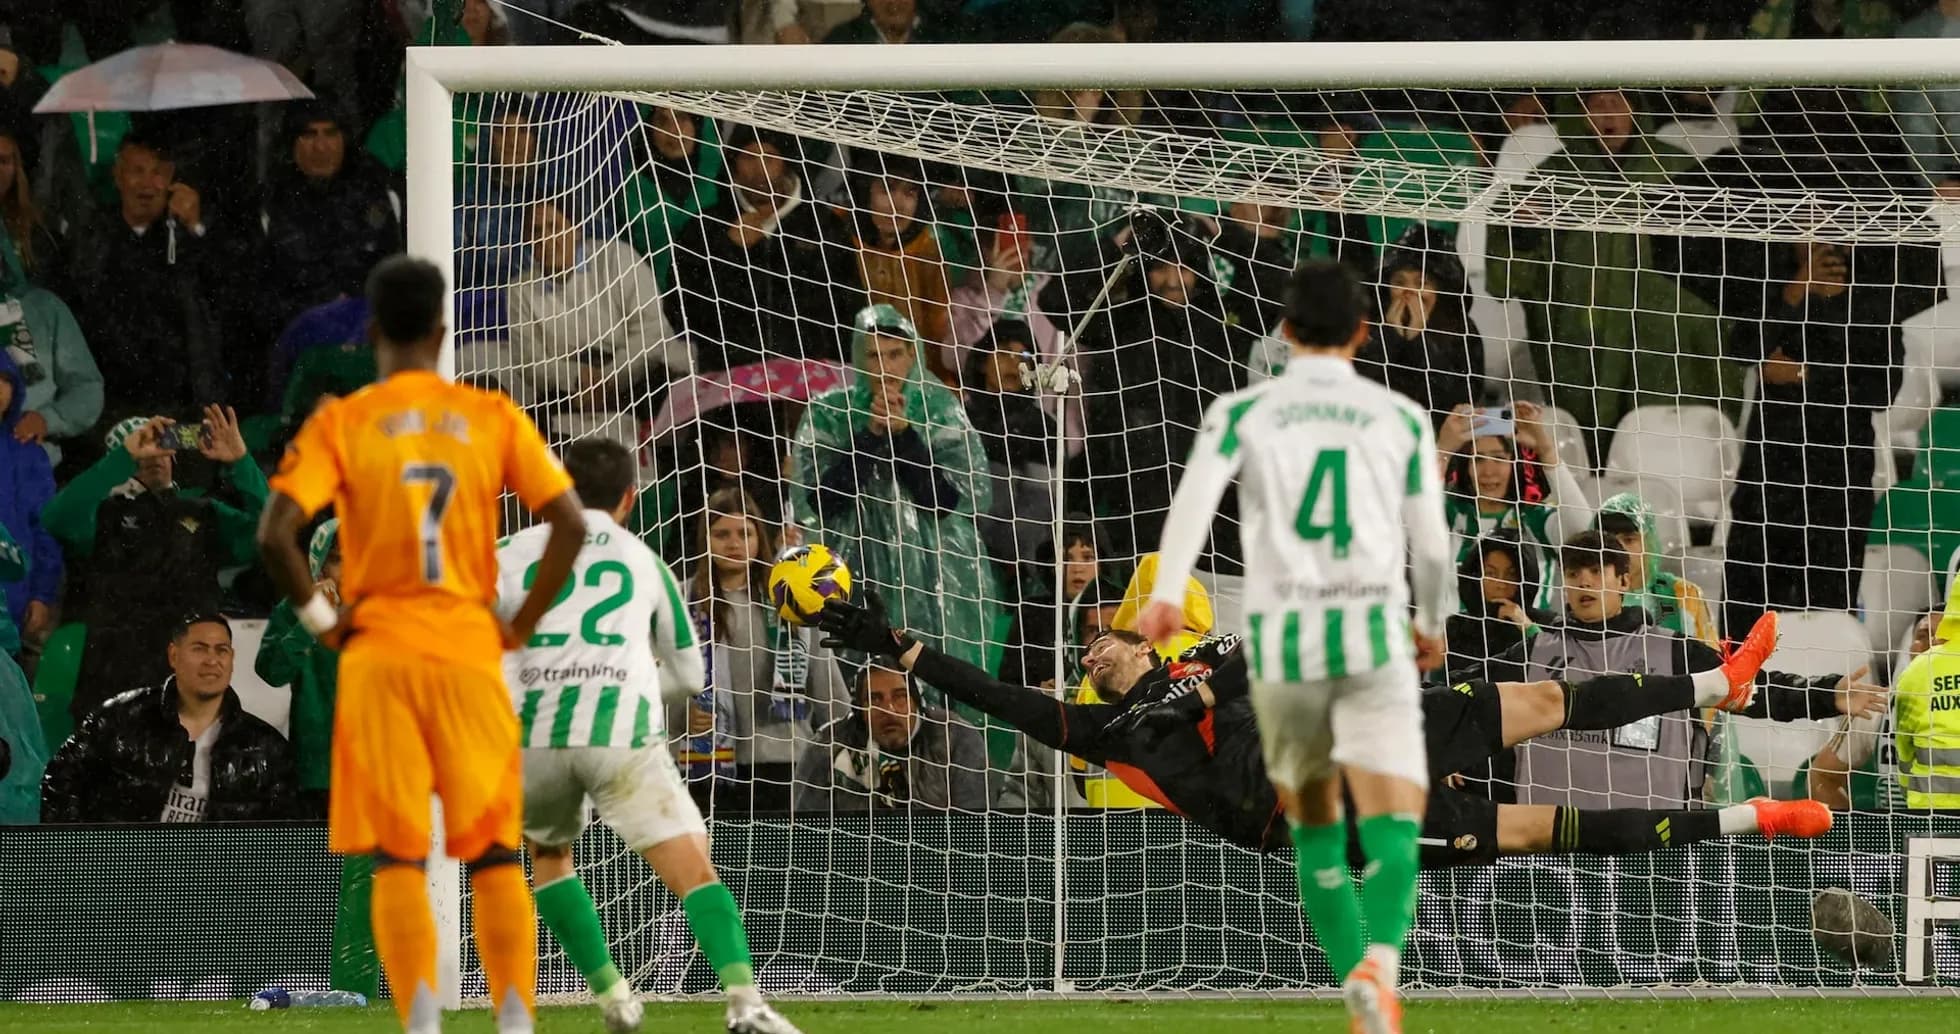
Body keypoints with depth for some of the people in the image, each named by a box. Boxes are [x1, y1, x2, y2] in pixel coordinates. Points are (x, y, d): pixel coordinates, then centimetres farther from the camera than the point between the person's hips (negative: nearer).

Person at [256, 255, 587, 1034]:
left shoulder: (340, 423, -1)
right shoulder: (492, 417, 4)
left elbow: (275, 535, -12)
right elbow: (570, 524, -2)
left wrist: (318, 617, 1)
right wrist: (521, 622, 5)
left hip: (378, 656, -1)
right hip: (471, 651, 1)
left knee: (397, 860, 1)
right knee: (495, 855, 6)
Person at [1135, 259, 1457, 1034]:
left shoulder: (1243, 411, 9)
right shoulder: (1401, 418, 11)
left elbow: (1196, 495, -10)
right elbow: (1430, 544, 12)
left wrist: (1166, 595, -24)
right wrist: (1433, 625, 32)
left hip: (1281, 640, 1)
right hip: (1372, 634, -1)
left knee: (1314, 824, 21)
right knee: (1391, 827, -11)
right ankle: (1380, 963, -39)